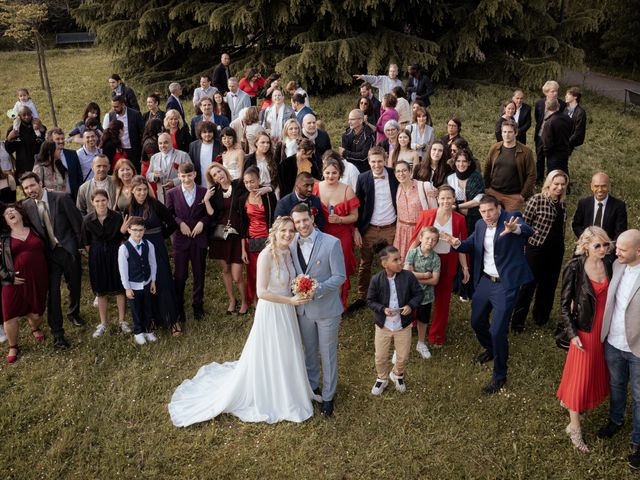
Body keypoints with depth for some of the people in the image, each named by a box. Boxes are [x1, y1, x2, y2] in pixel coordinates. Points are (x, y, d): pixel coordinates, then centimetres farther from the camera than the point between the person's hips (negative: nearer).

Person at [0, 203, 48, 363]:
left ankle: (35, 329, 44)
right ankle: (13, 347, 21)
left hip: (37, 280, 1)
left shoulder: (34, 230, 7)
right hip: (16, 281, -1)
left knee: (36, 313, 9)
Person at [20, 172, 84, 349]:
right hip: (49, 254, 1)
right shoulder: (26, 206, -2)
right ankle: (57, 332, 8)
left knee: (75, 286, 16)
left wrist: (81, 244, -6)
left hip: (69, 249, -1)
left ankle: (73, 313, 44)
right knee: (52, 292, -1)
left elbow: (77, 221, -8)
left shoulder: (61, 198, -13)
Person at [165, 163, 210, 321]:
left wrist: (202, 222, -14)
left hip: (199, 239, 1)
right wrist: (180, 223, -13)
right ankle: (178, 307, 19)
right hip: (180, 239, 0)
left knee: (199, 274, 11)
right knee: (180, 275, 5)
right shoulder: (172, 193, 1)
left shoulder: (204, 192, 0)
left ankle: (198, 305, 27)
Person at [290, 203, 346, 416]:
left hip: (327, 308, -4)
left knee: (328, 353, 11)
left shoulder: (332, 243, -18)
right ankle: (311, 386, 45)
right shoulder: (291, 243, -5)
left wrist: (317, 289, -26)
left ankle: (328, 396, 30)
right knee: (309, 350, 23)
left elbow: (340, 276, -15)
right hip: (303, 308, 4)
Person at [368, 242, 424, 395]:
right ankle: (382, 378, 41)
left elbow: (418, 294, -3)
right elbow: (370, 301, -7)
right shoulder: (376, 279, -15)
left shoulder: (408, 276, -14)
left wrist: (411, 306, -21)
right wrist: (382, 309, -24)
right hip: (383, 325, -1)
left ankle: (397, 374, 46)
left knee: (403, 357, 14)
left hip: (403, 324, 1)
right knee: (380, 357, 13)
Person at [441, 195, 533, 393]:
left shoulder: (511, 218, -15)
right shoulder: (480, 225, 3)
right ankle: (490, 350, 51)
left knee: (498, 331, -6)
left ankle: (499, 375, 15)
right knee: (477, 321, 20)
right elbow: (471, 245, 14)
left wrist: (515, 229, -57)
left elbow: (528, 231, -33)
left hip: (506, 284, -7)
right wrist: (457, 243, -9)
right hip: (484, 280, 7)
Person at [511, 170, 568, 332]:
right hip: (537, 249, -6)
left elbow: (561, 227, 16)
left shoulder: (562, 204, 6)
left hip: (556, 251, 6)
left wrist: (560, 244, 14)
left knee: (549, 285, 15)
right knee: (529, 284, 1)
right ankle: (517, 321, 13)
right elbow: (525, 224, -8)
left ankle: (541, 317, 32)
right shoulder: (536, 200, -11)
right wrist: (526, 244, -8)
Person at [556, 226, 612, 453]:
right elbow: (564, 303, -12)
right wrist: (572, 333, -14)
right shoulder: (575, 267, -18)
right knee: (579, 376, 4)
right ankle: (574, 427, 17)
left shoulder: (608, 265, -5)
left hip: (604, 328, 5)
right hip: (584, 329, -5)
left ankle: (568, 401, 42)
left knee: (595, 372, 19)